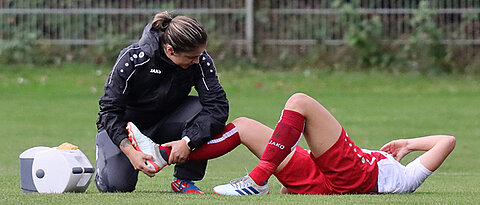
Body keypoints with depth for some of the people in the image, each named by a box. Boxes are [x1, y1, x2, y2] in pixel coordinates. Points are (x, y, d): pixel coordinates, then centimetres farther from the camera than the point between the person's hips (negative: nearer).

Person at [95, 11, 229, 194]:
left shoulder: (200, 61, -21)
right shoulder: (133, 59, -29)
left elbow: (218, 105, -26)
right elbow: (110, 109, -24)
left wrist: (188, 142, -39)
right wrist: (130, 151, -37)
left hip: (166, 122, 3)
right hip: (126, 123, -2)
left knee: (202, 110, -28)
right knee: (116, 184, -24)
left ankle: (184, 180, -14)